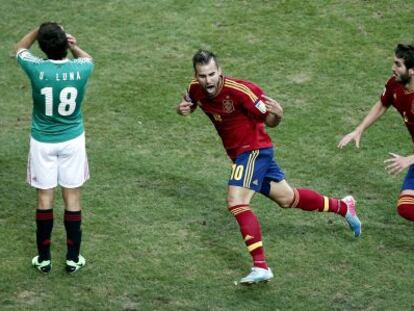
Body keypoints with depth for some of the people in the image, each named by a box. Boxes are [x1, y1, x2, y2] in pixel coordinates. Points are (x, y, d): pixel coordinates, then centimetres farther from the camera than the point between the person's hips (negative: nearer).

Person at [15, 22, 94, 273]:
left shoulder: (36, 69, -20)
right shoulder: (81, 69, -16)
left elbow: (21, 48, 4)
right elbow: (87, 57, 11)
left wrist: (40, 30, -4)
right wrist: (73, 45, -6)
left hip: (43, 142, -1)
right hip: (72, 140, 1)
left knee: (45, 198, 9)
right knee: (72, 198, 9)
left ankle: (44, 258, 18)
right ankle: (73, 258, 17)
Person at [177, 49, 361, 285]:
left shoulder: (239, 90, -27)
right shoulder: (196, 90, -8)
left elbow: (270, 122, -18)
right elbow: (188, 104, 15)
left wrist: (277, 114, -41)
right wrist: (183, 109, -9)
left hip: (254, 149, -8)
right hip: (239, 152, 8)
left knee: (236, 201, -24)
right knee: (287, 198, 20)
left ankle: (260, 267, -24)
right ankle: (343, 206, 42)